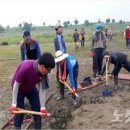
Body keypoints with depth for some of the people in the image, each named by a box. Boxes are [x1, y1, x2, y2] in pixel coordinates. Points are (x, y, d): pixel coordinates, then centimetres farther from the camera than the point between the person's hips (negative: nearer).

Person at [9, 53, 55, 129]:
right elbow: (16, 85, -27)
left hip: (31, 88, 5)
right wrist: (14, 104, -23)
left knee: (37, 108, 8)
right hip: (19, 89, -5)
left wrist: (42, 107, -19)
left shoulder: (43, 71, -24)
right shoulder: (25, 68, -40)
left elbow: (42, 89, -18)